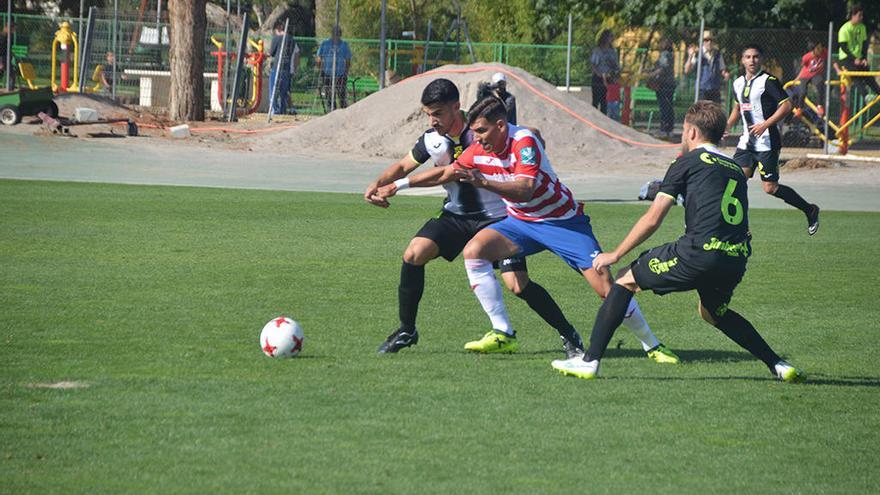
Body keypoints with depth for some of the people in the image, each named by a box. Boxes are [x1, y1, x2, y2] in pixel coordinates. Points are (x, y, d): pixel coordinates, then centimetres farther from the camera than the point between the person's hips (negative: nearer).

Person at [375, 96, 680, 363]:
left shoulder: (524, 142, -24)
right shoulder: (478, 150, -3)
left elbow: (525, 189, -37)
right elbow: (446, 173, 12)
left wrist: (482, 182, -49)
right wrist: (398, 186, 12)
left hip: (562, 219, -6)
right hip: (521, 222, 6)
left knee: (604, 286, -15)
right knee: (474, 250, -16)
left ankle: (652, 346, 2)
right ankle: (503, 334, -12)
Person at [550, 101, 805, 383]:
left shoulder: (688, 163, 6)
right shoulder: (735, 169, 23)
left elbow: (652, 220, 3)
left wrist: (615, 255, 12)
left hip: (699, 253, -6)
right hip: (737, 259, 6)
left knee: (626, 280, 10)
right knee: (712, 312, 34)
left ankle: (590, 361, 5)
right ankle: (778, 365, 24)